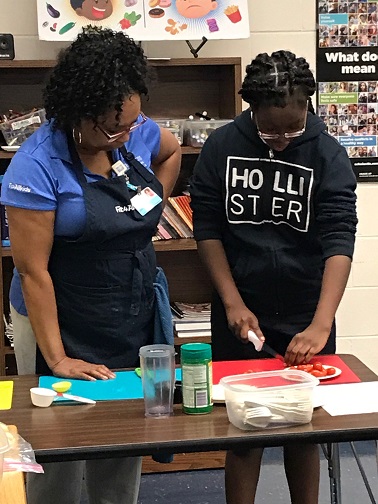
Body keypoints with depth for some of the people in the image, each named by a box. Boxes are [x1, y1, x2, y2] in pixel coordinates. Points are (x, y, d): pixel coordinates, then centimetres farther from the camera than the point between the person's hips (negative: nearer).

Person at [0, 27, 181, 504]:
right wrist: (57, 359, -21)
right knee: (61, 454, 6)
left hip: (135, 320, 6)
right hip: (62, 326, -5)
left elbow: (172, 151, 20)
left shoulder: (137, 132, -5)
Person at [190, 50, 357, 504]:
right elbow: (207, 228, -1)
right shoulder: (221, 148, -5)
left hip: (305, 316, 0)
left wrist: (321, 323, -30)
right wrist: (233, 303, -10)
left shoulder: (328, 156, -9)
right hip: (240, 313, 1)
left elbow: (339, 239, -18)